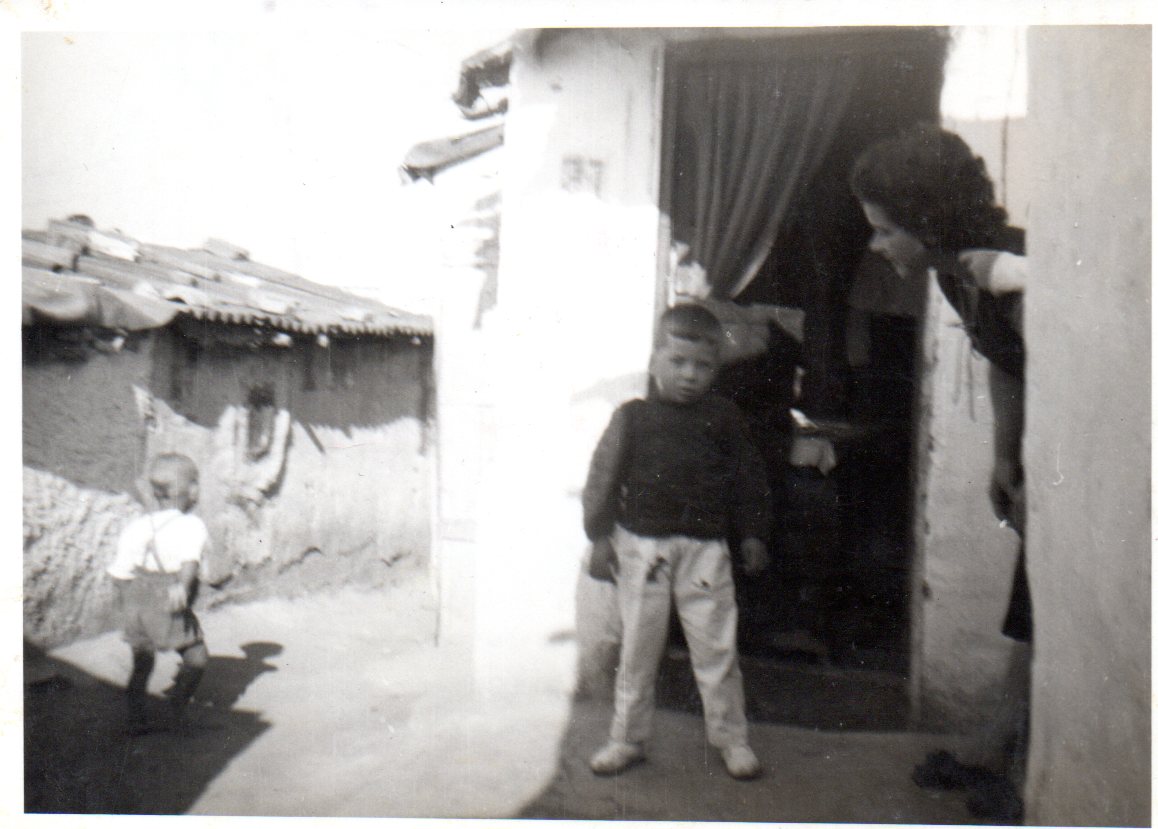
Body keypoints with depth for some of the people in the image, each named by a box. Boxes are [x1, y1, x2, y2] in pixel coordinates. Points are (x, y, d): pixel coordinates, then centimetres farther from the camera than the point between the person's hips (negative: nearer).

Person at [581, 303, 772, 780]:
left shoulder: (723, 419, 4)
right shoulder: (632, 419, -1)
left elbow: (748, 479, 10)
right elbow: (603, 479, 1)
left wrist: (752, 534, 7)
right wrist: (600, 538, -4)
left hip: (705, 548, 1)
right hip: (642, 546, 0)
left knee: (716, 647, 5)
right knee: (638, 648, 9)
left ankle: (731, 738, 21)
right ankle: (628, 738, 23)